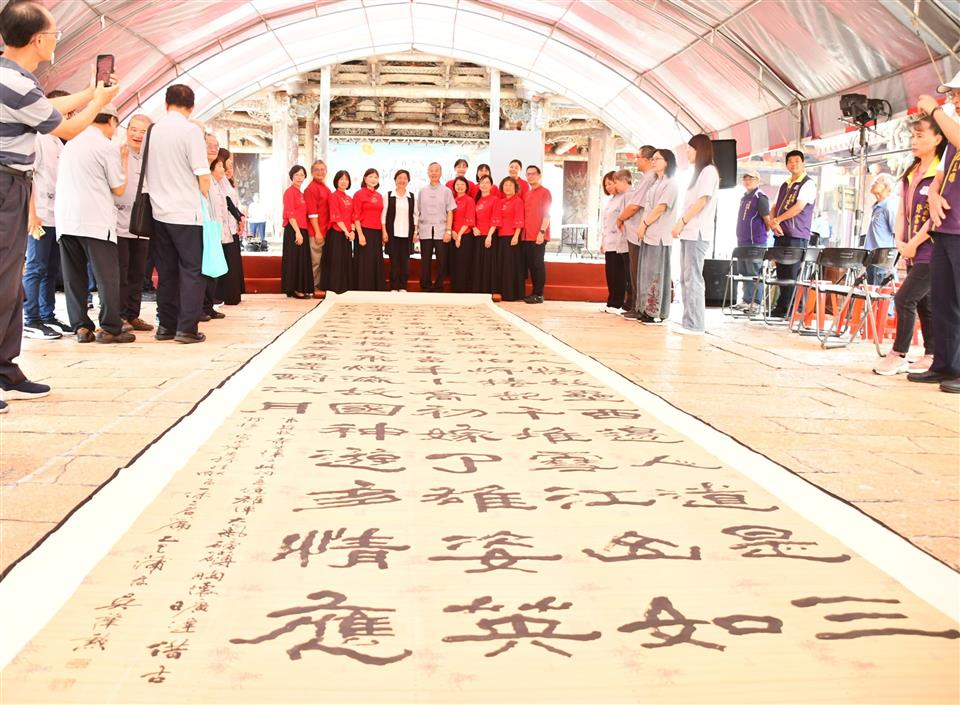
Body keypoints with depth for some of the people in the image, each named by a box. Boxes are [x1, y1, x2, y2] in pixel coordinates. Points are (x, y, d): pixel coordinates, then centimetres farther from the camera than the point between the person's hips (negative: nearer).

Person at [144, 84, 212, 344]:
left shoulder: (152, 131, 6)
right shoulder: (191, 130, -10)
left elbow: (146, 173, 12)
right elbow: (203, 176, -12)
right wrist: (206, 201, 5)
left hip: (160, 212, 6)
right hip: (187, 214, -5)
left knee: (166, 271, 11)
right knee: (192, 270, 0)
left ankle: (166, 326, 13)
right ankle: (187, 328, -4)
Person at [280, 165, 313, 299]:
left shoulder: (301, 193, 17)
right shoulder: (290, 192, -9)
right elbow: (290, 214, -15)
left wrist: (302, 232, 9)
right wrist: (297, 232, -20)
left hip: (301, 230, 9)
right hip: (293, 231, -9)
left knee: (302, 260, 10)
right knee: (294, 260, -6)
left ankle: (300, 289, 16)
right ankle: (294, 289, -2)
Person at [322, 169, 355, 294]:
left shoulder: (349, 199, 15)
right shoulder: (333, 196, -6)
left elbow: (352, 217, 13)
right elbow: (336, 217, -12)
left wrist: (352, 231, -3)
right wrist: (346, 231, -15)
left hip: (347, 234, 7)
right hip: (336, 233, -7)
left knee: (346, 261, 8)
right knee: (335, 261, -6)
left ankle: (344, 288, 14)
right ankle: (333, 288, -3)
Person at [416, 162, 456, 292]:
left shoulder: (446, 191, 5)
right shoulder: (422, 191, 10)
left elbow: (450, 212, 2)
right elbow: (418, 213, 10)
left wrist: (448, 231, -6)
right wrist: (416, 230, 5)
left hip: (441, 231, -1)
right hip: (425, 231, 1)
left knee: (442, 261, -1)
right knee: (425, 261, 2)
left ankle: (438, 288, 7)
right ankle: (425, 288, 9)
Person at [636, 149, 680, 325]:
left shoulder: (671, 183, -4)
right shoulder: (654, 183, 21)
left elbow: (661, 207, -12)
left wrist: (644, 224, -10)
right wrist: (642, 225, 4)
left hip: (659, 235, -8)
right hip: (647, 234, 8)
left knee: (656, 274, -9)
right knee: (647, 273, 6)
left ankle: (658, 314, -8)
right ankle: (647, 311, 9)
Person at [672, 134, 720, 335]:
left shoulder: (709, 171, -4)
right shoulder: (699, 172, 24)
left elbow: (702, 201, -13)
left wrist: (681, 222, -14)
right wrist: (681, 225, 10)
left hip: (697, 233, -9)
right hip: (688, 233, 9)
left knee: (693, 278, -11)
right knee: (685, 278, 6)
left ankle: (695, 325, -11)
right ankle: (689, 322, 7)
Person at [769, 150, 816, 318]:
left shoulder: (808, 184, -2)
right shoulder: (784, 185, 19)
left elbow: (799, 207, -13)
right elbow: (775, 208, 16)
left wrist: (777, 220, -10)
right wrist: (773, 223, -4)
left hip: (797, 236, -7)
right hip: (780, 235, 7)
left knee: (791, 274, -7)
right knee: (781, 273, 6)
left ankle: (785, 309, -6)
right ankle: (782, 307, 11)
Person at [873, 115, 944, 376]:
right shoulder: (910, 174, 13)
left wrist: (914, 244, -15)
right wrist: (900, 242, 0)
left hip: (931, 252, -8)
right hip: (912, 253, 8)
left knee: (904, 298, -12)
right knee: (924, 303, 10)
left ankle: (899, 354, -4)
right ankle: (931, 355, 16)